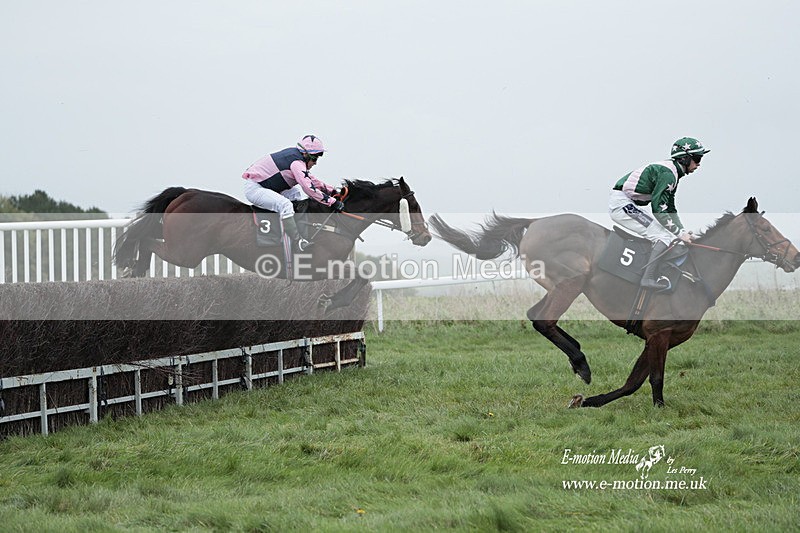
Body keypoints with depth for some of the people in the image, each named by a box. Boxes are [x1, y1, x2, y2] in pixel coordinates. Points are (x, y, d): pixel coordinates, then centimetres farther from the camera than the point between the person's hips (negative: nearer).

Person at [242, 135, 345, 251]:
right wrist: (332, 202, -24)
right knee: (285, 205, -28)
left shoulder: (294, 155, 11)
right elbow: (309, 188, -26)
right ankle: (299, 244, -31)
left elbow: (310, 180, 24)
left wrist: (331, 190, 21)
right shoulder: (297, 163, -20)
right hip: (253, 188, -11)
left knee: (294, 193, 19)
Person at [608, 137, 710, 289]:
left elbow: (670, 209, 21)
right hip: (622, 203, -11)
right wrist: (680, 234, -19)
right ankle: (649, 279, -23)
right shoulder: (668, 173, -17)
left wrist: (685, 232, 13)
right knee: (665, 237, -17)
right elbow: (659, 209, -23)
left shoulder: (671, 173, 16)